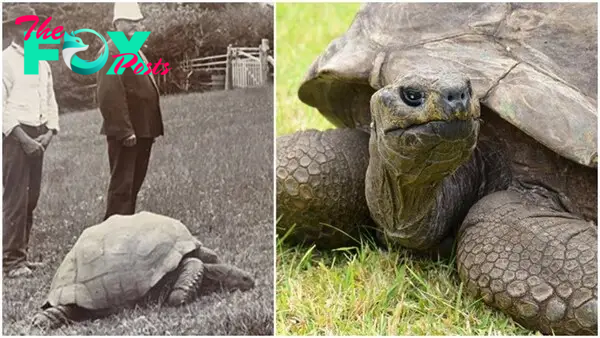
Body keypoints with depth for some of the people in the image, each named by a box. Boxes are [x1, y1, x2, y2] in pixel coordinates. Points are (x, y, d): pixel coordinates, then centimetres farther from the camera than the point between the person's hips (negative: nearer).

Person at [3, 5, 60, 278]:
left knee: (31, 198, 10)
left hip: (38, 136, 7)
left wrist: (49, 132, 2)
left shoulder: (42, 63, 15)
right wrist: (24, 139, -15)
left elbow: (50, 101, 18)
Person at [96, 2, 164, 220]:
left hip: (143, 131, 10)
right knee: (122, 185, -4)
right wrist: (125, 131, -24)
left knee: (134, 184, 17)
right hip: (126, 133, -10)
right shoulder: (111, 53, -14)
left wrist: (153, 128, 17)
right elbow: (109, 96, -22)